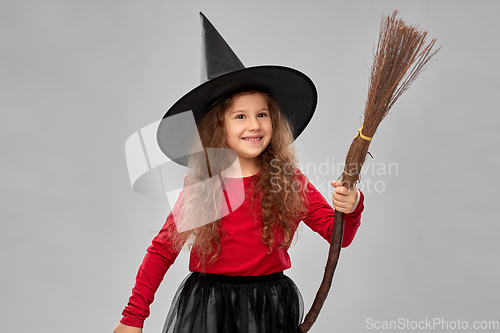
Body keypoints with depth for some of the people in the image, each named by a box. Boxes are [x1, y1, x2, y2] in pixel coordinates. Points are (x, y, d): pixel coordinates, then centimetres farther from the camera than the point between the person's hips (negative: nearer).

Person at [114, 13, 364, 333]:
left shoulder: (290, 182, -3)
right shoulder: (198, 189, -4)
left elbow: (337, 233, -3)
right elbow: (162, 250, 1)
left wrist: (350, 208, -26)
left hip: (270, 307, 1)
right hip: (205, 307, 0)